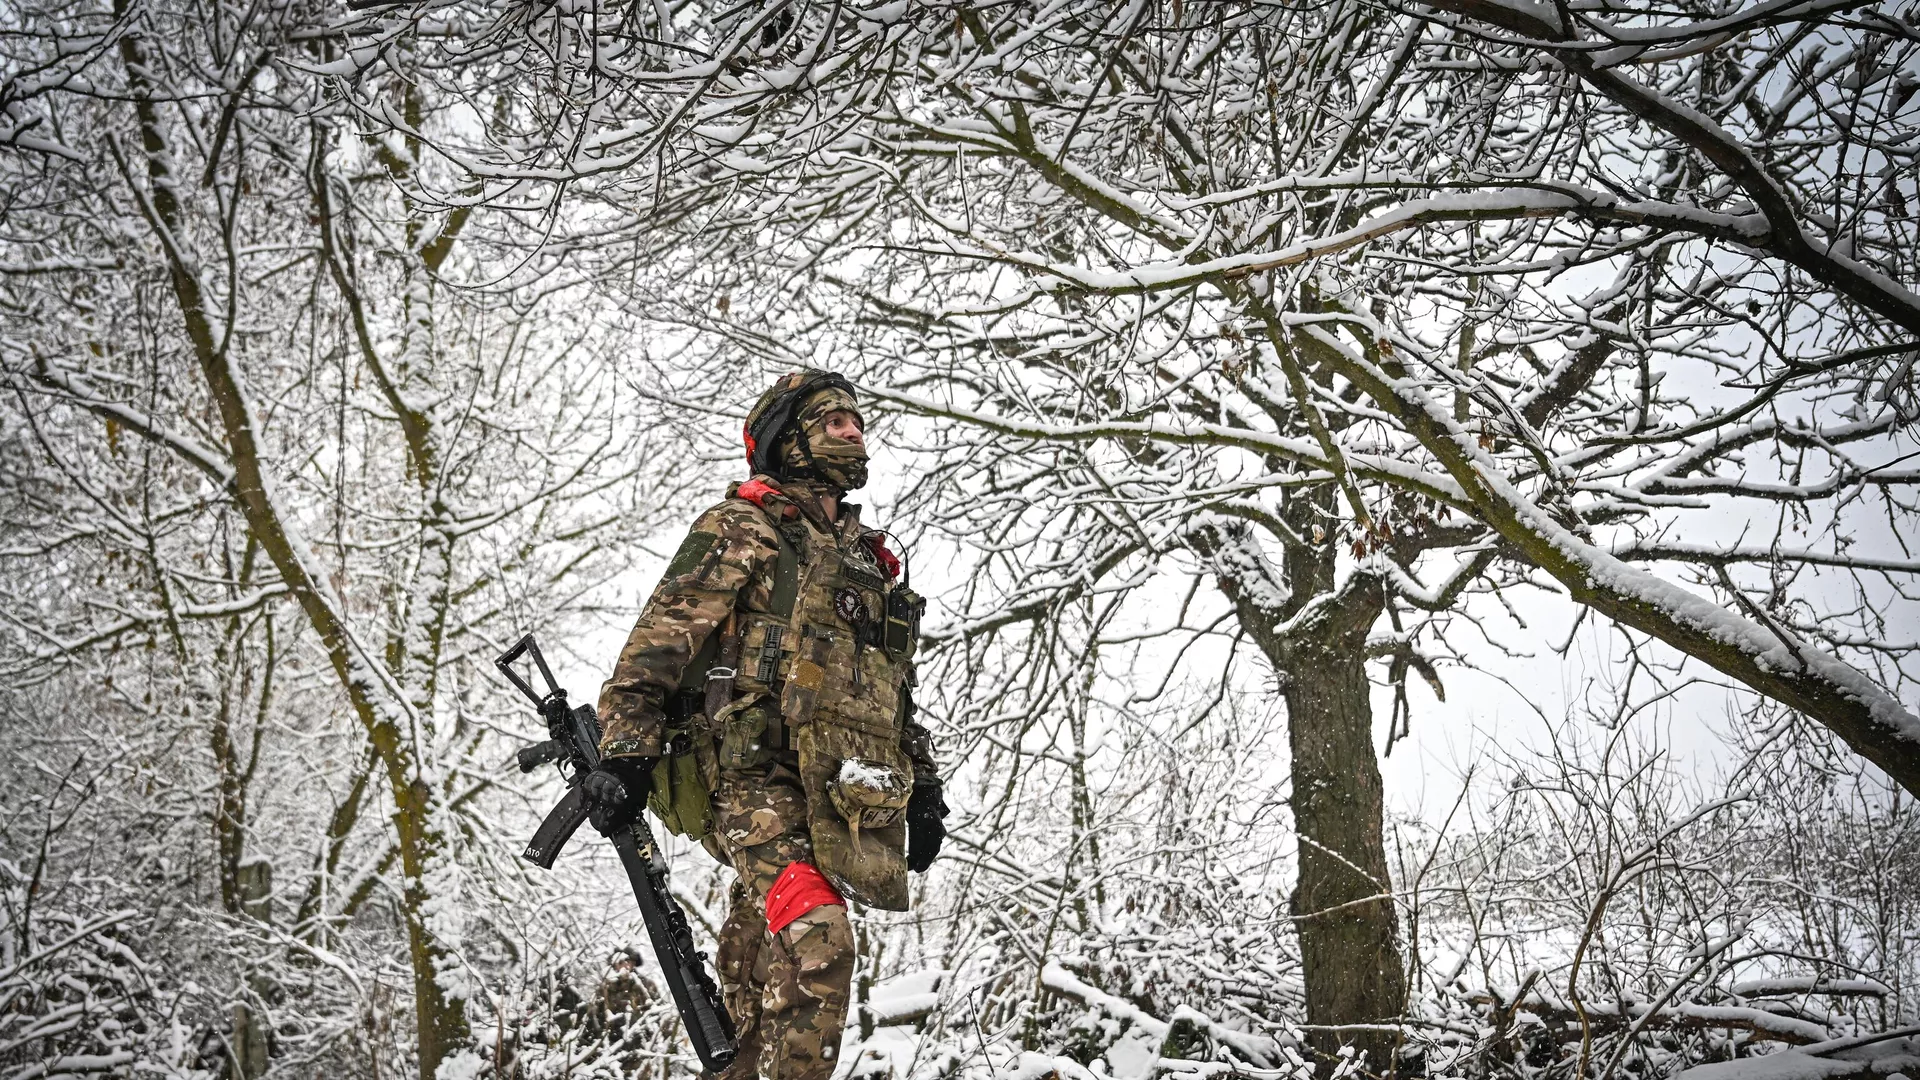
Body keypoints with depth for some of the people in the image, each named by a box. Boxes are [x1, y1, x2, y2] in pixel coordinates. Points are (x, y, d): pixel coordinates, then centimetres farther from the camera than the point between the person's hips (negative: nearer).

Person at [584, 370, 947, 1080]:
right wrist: (623, 750, -14)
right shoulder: (741, 528, 3)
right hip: (752, 779, -7)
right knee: (815, 940, -23)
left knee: (761, 969, 9)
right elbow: (659, 639, -5)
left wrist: (923, 787, 24)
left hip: (836, 797, 7)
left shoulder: (868, 558, 26)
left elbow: (897, 689, 30)